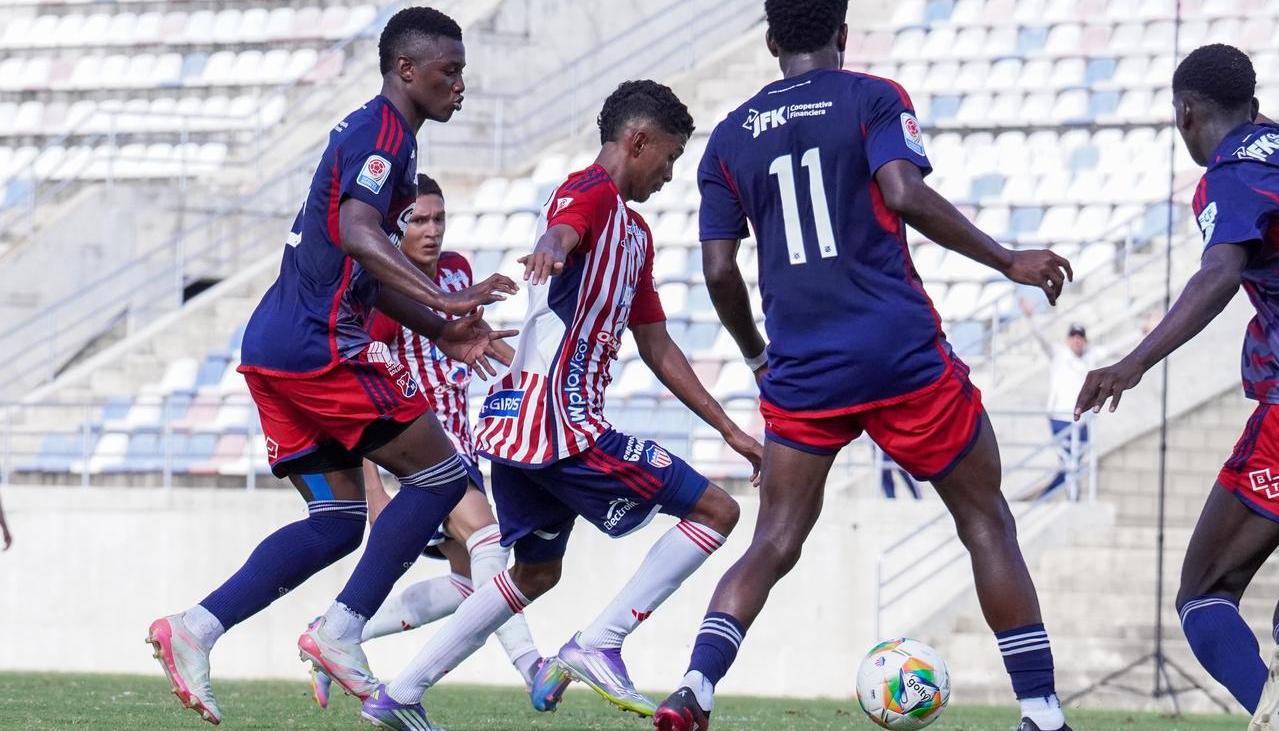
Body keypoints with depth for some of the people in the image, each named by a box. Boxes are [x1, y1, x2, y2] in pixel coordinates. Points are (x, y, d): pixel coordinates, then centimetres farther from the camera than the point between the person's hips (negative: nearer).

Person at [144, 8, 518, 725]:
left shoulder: (381, 134, 22)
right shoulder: (382, 133, -10)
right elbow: (357, 235, -29)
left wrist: (443, 334, 26)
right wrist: (445, 301, -39)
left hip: (275, 347, 10)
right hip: (320, 345, -10)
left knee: (339, 521, 11)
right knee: (441, 475, -4)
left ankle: (194, 628, 1)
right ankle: (341, 632, -7)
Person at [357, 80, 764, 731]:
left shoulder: (633, 233, 23)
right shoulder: (592, 191, -7)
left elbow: (657, 348, 27)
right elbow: (559, 233, -32)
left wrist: (729, 430, 25)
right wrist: (549, 250, -57)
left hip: (518, 425, 10)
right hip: (560, 417, -10)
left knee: (535, 572, 23)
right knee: (715, 511, -6)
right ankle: (598, 646, -11)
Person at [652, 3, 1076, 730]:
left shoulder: (731, 136, 12)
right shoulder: (874, 99, 1)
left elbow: (719, 270, 8)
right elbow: (905, 194, -16)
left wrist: (757, 355, 24)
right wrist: (1009, 261, -10)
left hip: (801, 368, 3)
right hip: (902, 353, -3)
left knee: (773, 545, 9)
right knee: (987, 524, 8)